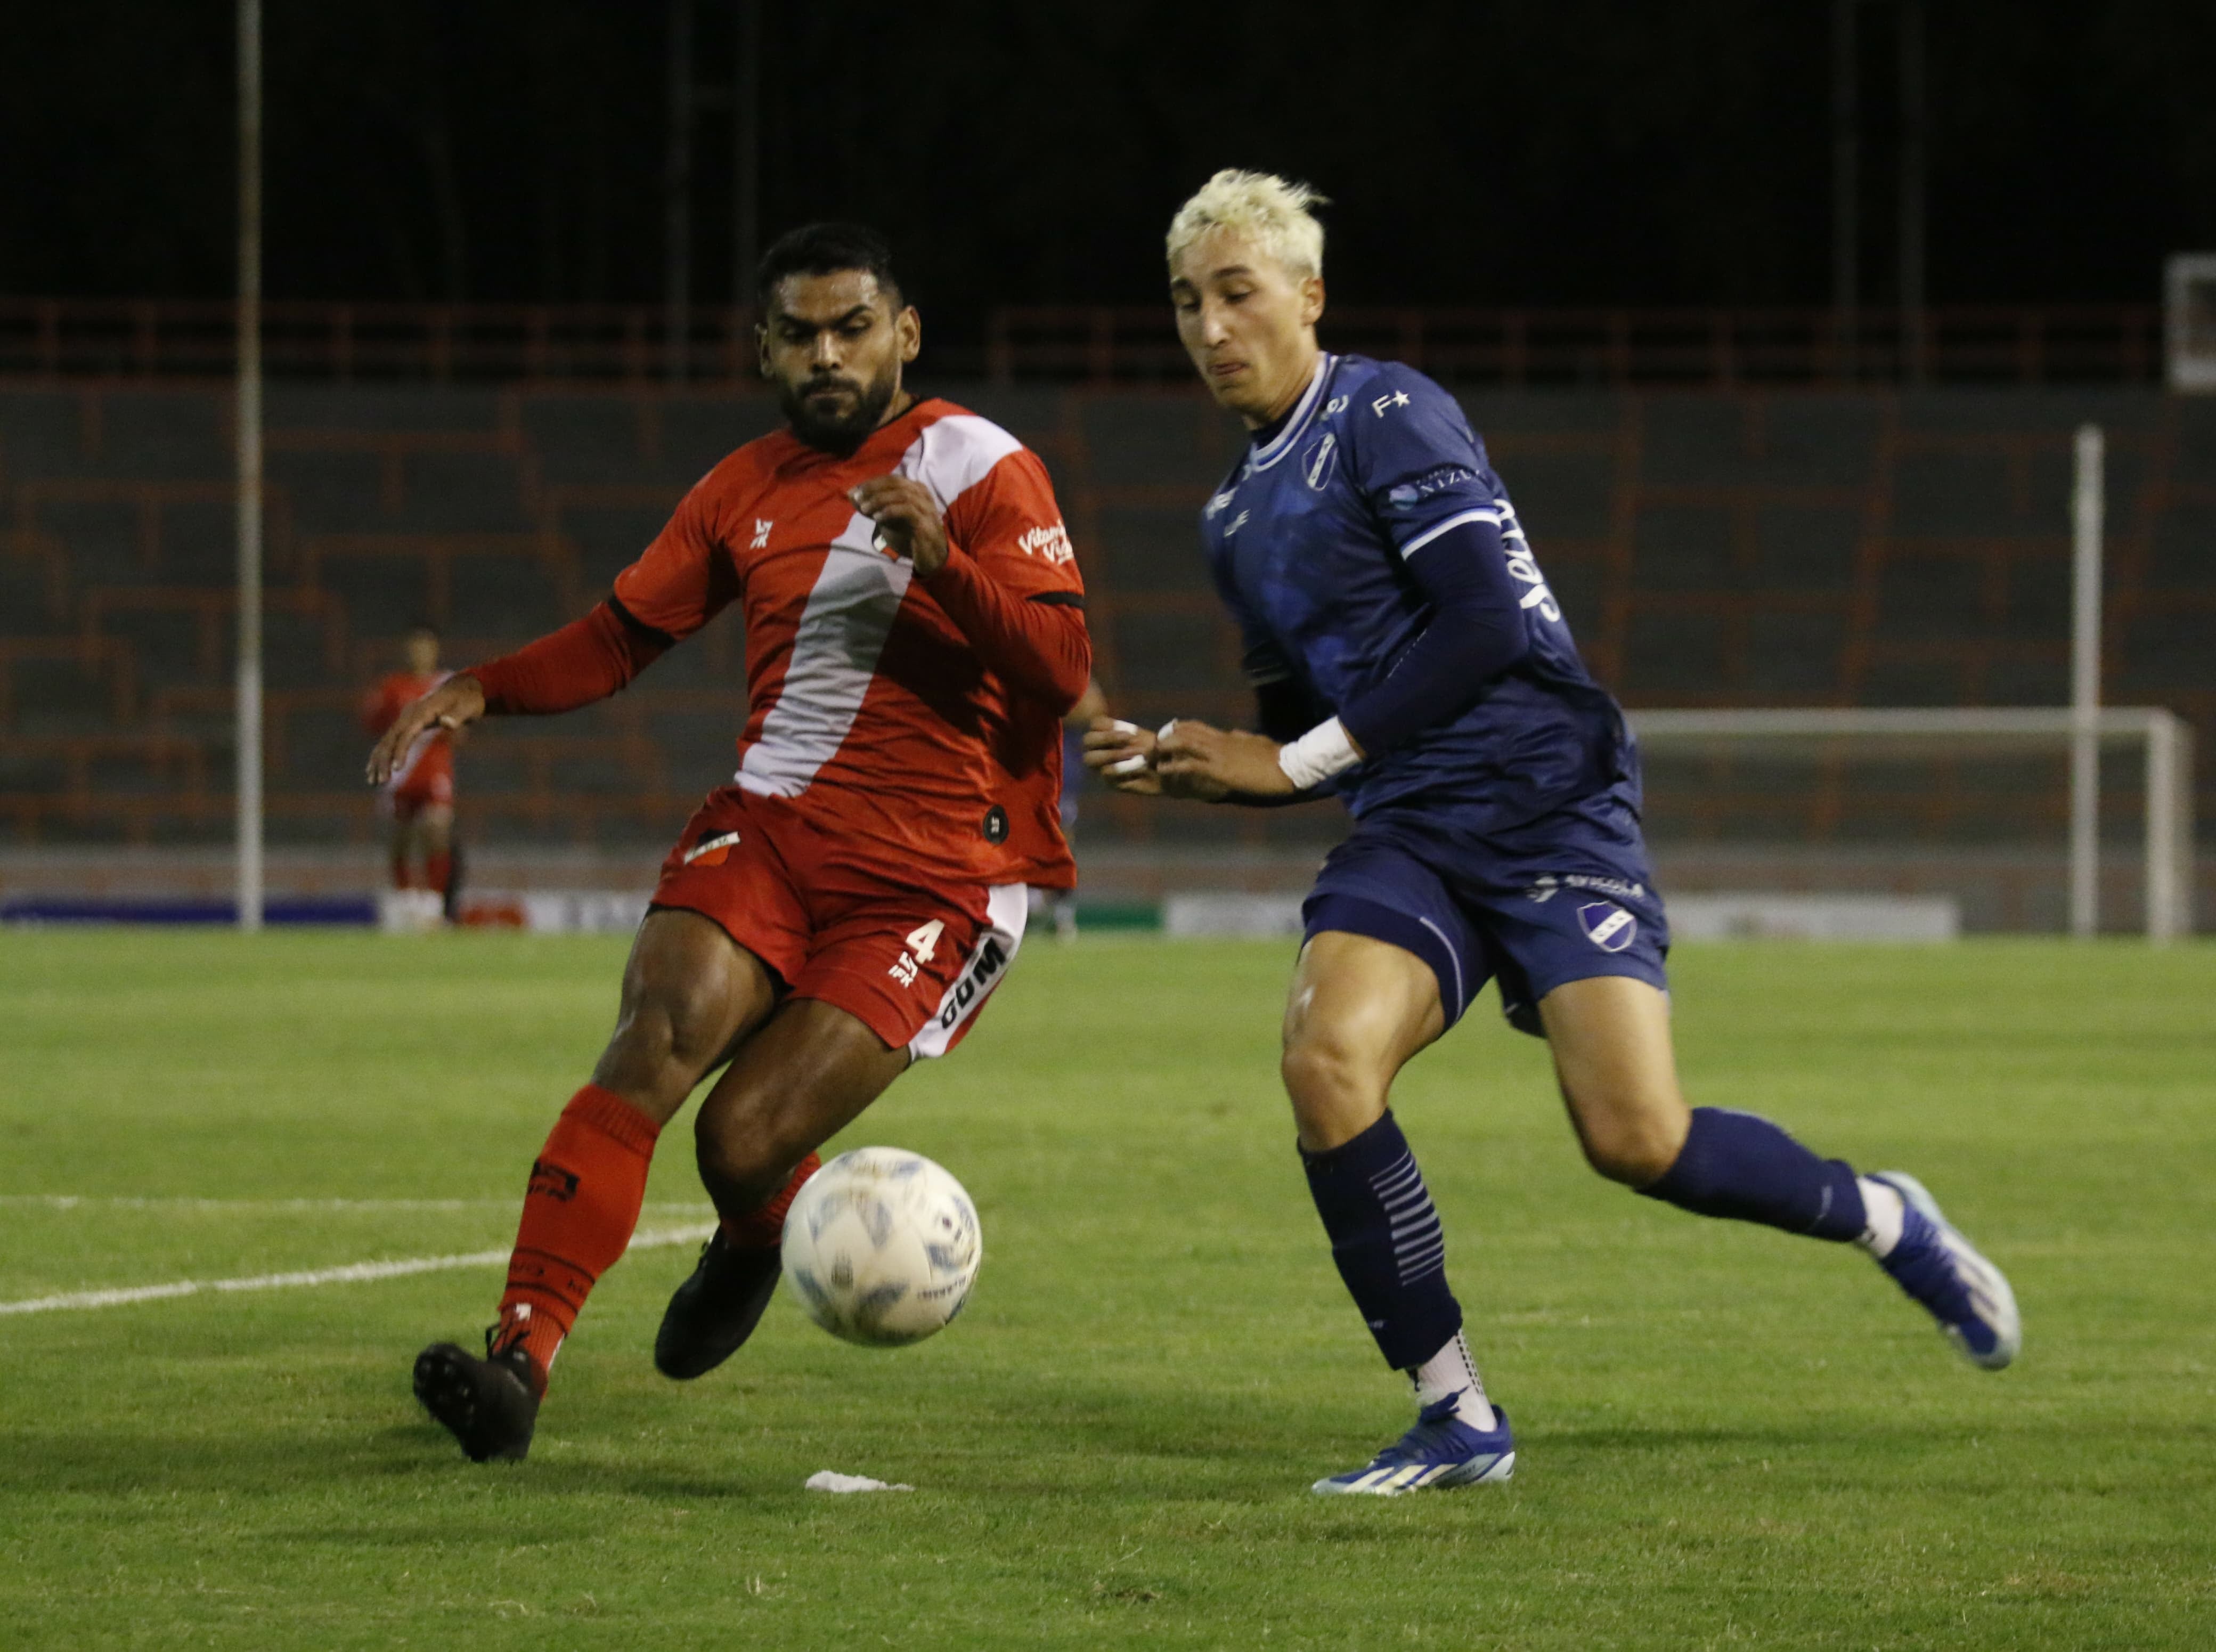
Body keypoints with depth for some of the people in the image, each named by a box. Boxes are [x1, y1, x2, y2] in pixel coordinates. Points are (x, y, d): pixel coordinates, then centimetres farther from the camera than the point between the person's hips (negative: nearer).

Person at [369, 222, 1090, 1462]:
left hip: (933, 882, -4)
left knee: (745, 1146, -15)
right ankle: (522, 1354, -32)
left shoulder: (981, 469, -4)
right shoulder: (748, 491, 14)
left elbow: (1063, 668, -13)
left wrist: (944, 563, -29)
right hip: (768, 834, 4)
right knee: (658, 1040, -25)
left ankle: (757, 1238, 25)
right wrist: (484, 690, 3)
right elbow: (622, 635, 21)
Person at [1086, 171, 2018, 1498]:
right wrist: (1184, 771, 5)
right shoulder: (1236, 518, 19)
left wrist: (1293, 761, -12)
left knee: (1636, 1136, -17)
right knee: (1325, 1060, -22)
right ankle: (1458, 1423, -11)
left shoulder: (1386, 415, -6)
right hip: (1408, 837, 6)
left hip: (1546, 802, -6)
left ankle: (1889, 1224, 14)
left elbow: (1484, 620, -16)